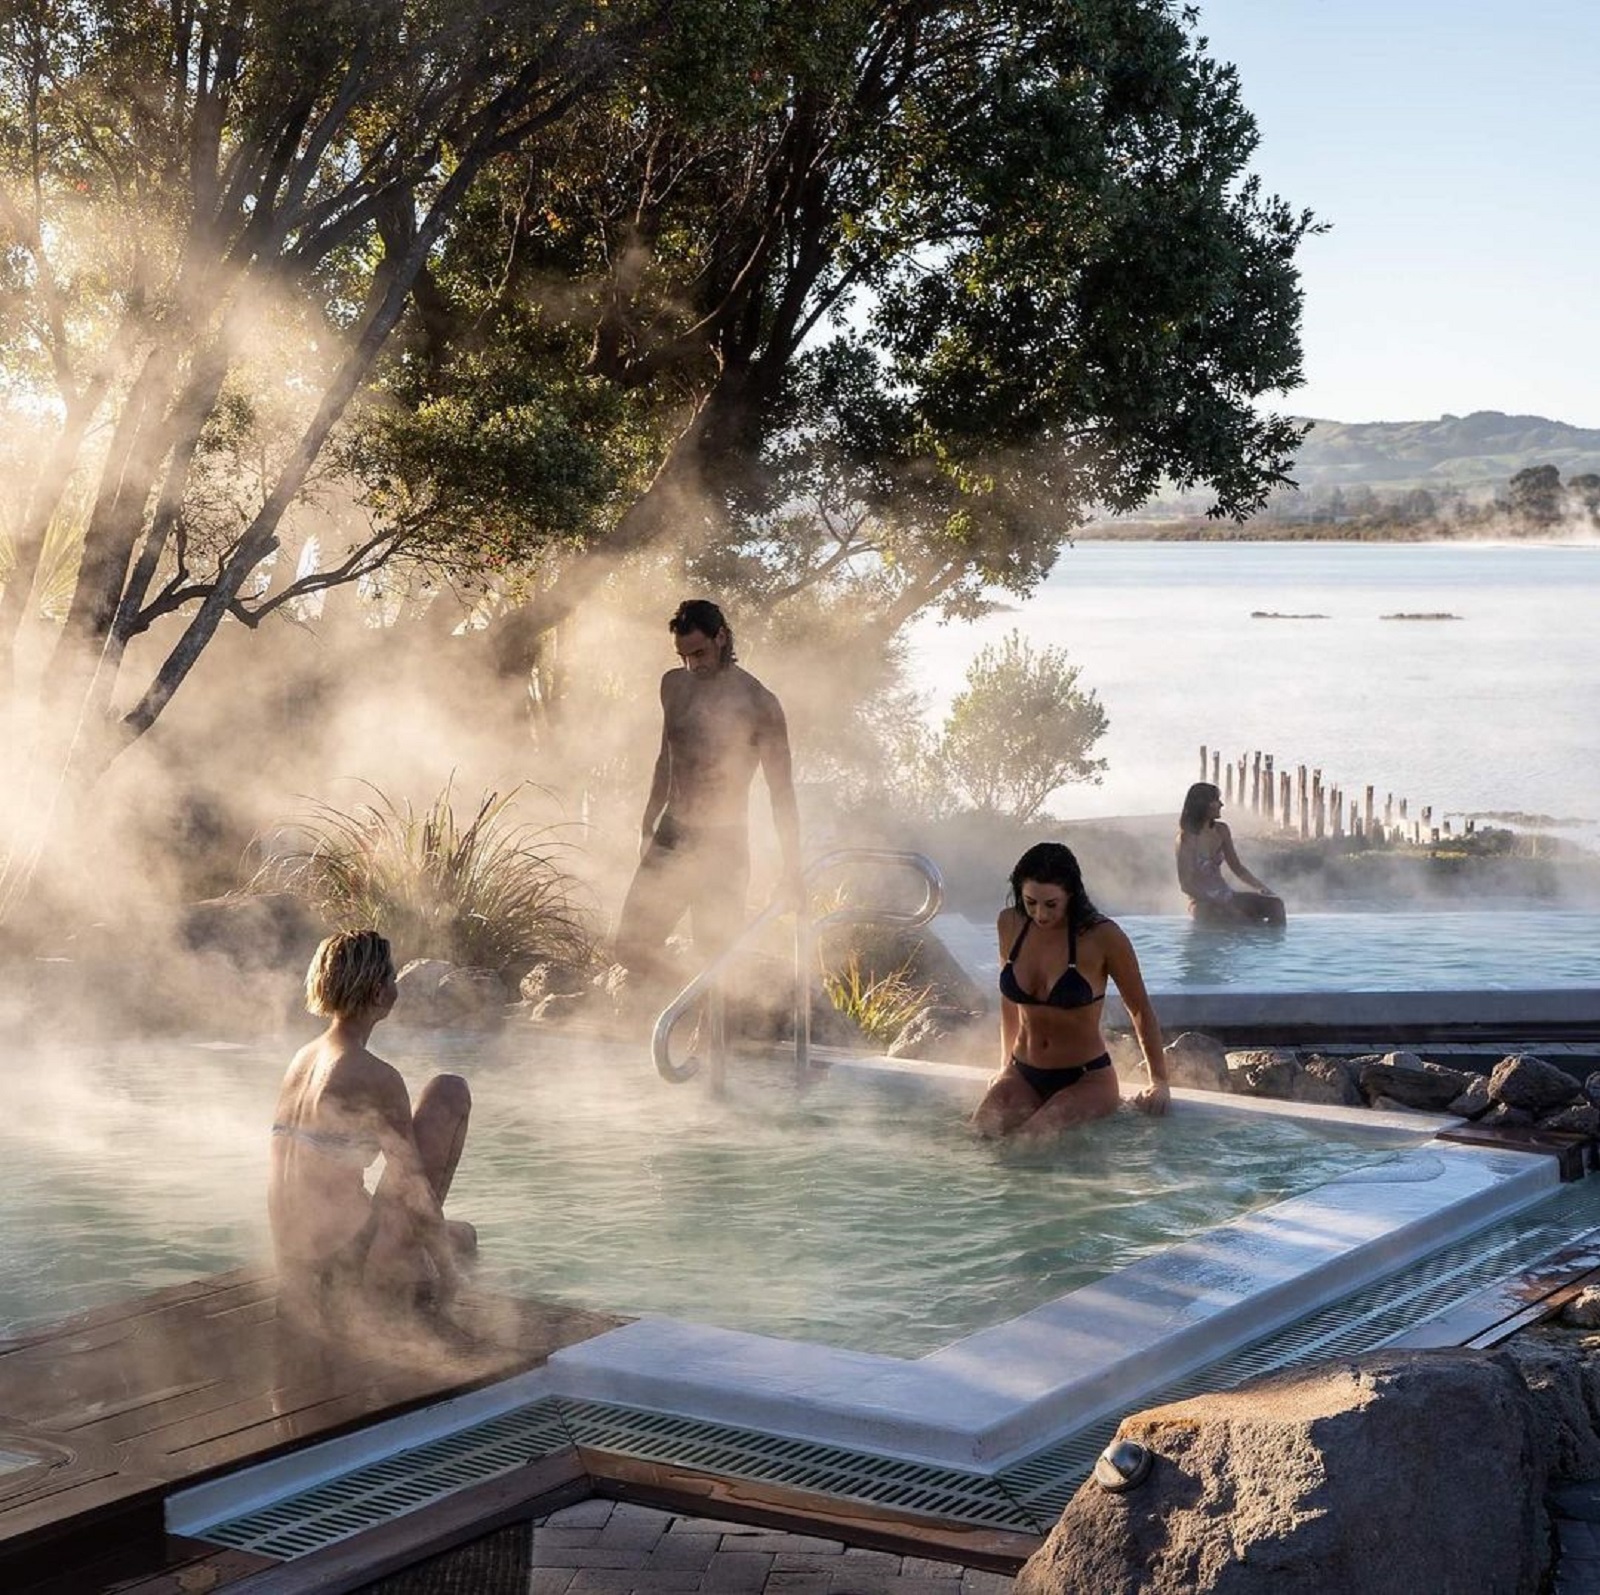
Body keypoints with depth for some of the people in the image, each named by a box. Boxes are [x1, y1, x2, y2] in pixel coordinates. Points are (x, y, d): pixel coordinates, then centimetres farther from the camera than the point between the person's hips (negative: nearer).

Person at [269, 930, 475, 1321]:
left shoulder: (303, 1058, 10)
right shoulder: (375, 1077, -15)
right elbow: (411, 1183, -12)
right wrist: (446, 1266, 1)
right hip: (351, 1261, -9)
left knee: (463, 1234, 34)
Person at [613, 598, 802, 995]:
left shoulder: (758, 704, -11)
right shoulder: (674, 685, 7)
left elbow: (781, 790, -8)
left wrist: (791, 869, -11)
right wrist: (647, 827, 22)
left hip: (724, 846, -6)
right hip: (671, 836, 6)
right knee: (632, 947, 3)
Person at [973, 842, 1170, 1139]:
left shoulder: (1101, 937, -13)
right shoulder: (1010, 925, 0)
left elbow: (1141, 1011, 0)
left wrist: (1159, 1081, -1)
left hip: (1087, 1079, -4)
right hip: (1024, 1075, 4)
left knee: (1035, 1137, -30)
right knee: (983, 1131, -25)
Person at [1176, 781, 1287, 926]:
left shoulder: (1221, 831, 8)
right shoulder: (1187, 838, -11)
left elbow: (1237, 867, 17)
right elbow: (1186, 884, -13)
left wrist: (1260, 887, 2)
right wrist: (1218, 903, -21)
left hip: (1225, 896, 7)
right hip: (1203, 903, -7)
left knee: (1275, 903, -15)